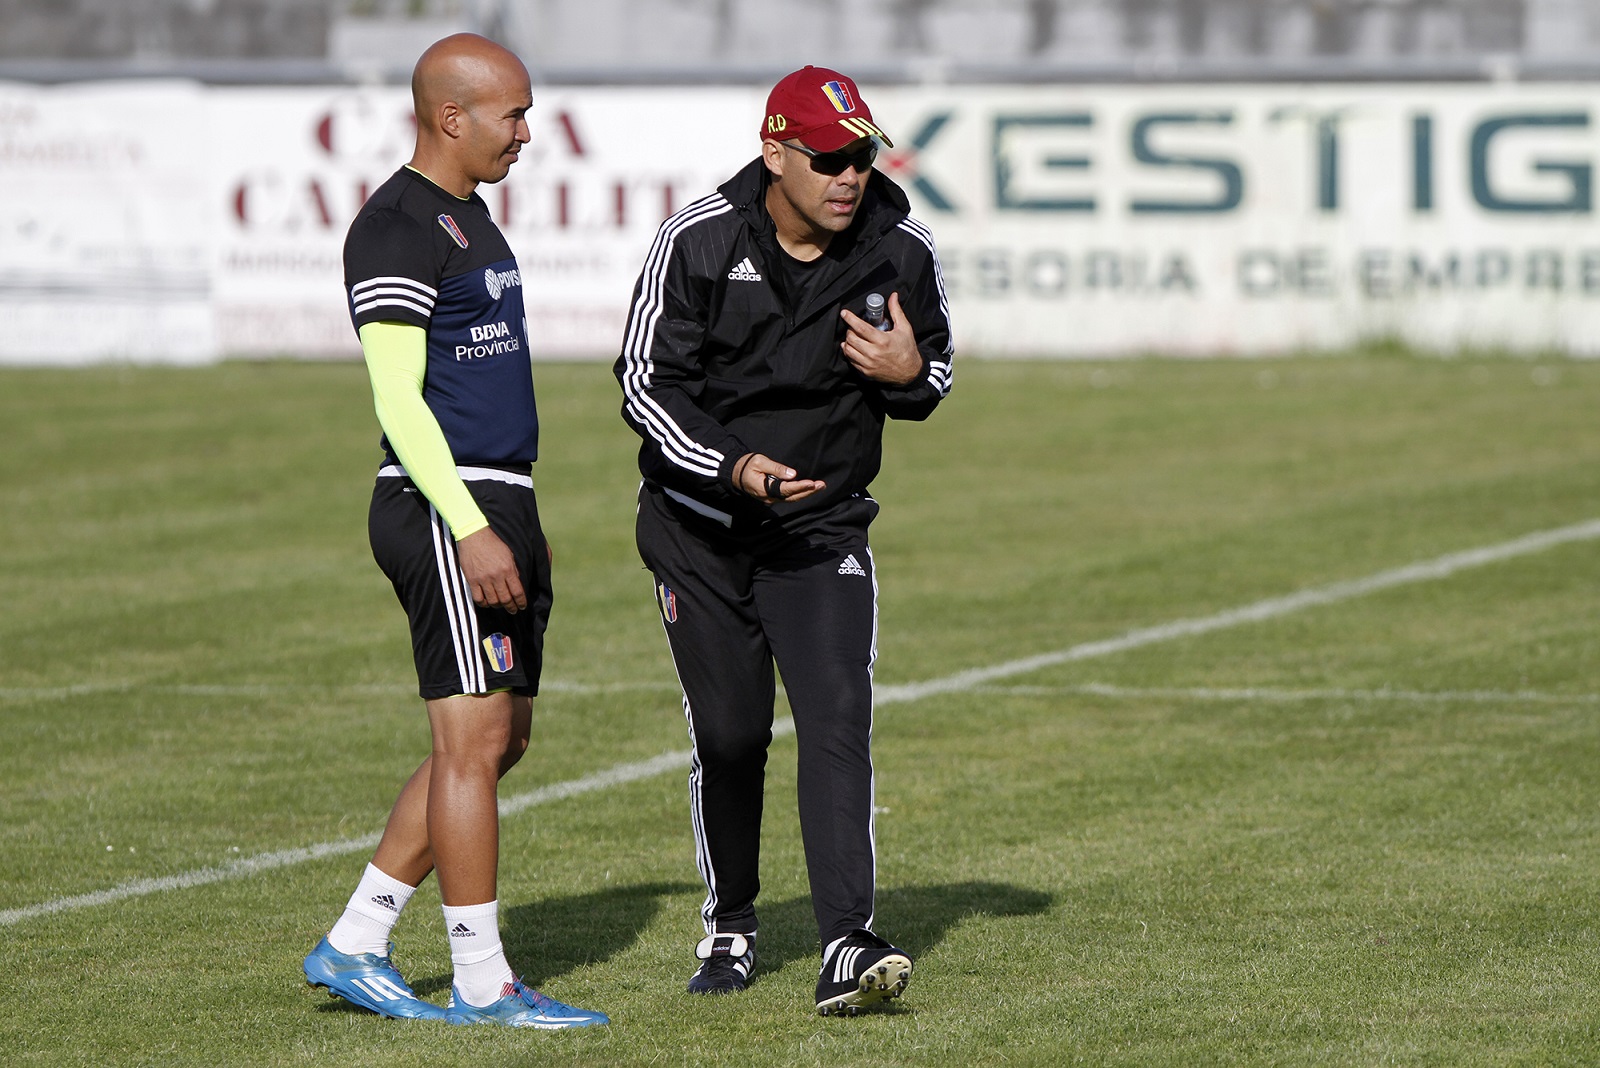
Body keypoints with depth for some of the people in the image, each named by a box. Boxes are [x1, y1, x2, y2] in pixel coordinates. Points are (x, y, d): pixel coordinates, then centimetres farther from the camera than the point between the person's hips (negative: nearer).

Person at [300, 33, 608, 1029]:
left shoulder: (468, 217, 19)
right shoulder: (398, 228, -12)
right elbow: (398, 396, -18)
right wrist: (470, 531, -23)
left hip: (496, 507, 10)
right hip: (445, 509, -10)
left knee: (498, 742, 10)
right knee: (474, 740, -8)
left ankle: (354, 945, 15)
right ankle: (483, 980, -4)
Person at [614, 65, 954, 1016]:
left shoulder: (902, 251, -9)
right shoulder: (698, 242, -15)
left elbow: (934, 372, 6)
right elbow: (646, 380, -10)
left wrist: (909, 376, -19)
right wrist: (736, 466, -26)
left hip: (824, 527, 1)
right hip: (698, 519, -1)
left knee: (838, 719, -16)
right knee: (729, 733, 4)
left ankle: (848, 948, -22)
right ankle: (730, 926, 27)